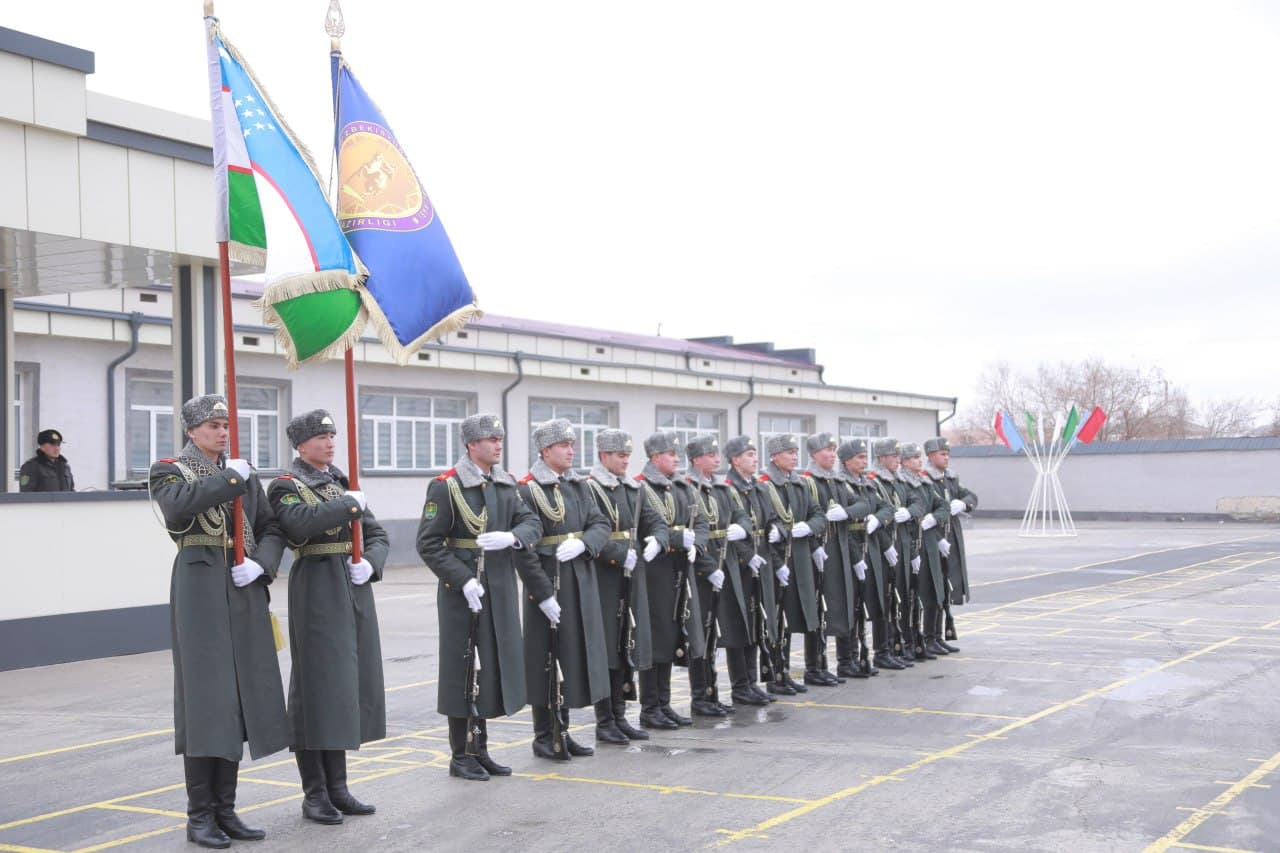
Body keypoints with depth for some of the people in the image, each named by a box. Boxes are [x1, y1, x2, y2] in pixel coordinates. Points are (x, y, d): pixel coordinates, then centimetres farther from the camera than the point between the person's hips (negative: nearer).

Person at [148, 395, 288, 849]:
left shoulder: (244, 474, 16)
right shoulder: (169, 471, 2)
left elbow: (272, 529, 12)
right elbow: (177, 507, -22)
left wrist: (259, 565, -7)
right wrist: (229, 478, -14)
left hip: (243, 590, 5)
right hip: (199, 586, -5)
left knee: (241, 696, 6)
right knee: (205, 695, -6)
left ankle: (225, 808, 16)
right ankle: (200, 815, 3)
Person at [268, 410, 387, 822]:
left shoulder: (344, 484, 16)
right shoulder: (287, 487, -5)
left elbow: (377, 535, 16)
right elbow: (300, 524, -27)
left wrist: (370, 563, -5)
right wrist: (348, 504, -19)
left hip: (355, 590, 7)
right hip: (317, 591, -7)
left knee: (352, 684, 10)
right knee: (319, 687, -3)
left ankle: (338, 788, 21)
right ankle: (315, 795, 7)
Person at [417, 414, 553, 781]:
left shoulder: (506, 484, 10)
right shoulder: (446, 486, -9)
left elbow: (533, 523, 2)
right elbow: (428, 543, -12)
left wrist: (511, 536, -20)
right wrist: (463, 580, -21)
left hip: (501, 589, 6)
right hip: (462, 590, -6)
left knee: (494, 665, 12)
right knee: (462, 670, 1)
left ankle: (481, 750, 24)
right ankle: (460, 755, 12)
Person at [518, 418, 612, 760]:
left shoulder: (579, 485, 11)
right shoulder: (527, 490, -10)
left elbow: (601, 526, 6)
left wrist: (582, 543, -16)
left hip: (581, 583, 7)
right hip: (548, 583, -7)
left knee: (573, 653, 12)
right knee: (547, 659, 1)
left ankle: (562, 731, 24)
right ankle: (544, 737, 12)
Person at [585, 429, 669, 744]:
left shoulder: (632, 489, 14)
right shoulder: (589, 489, -10)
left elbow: (656, 521, 13)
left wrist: (657, 540, -8)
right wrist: (620, 554, -23)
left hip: (632, 577, 7)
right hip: (604, 579, -7)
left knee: (626, 647, 11)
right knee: (605, 649, -1)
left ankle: (619, 716, 21)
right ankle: (604, 723, 8)